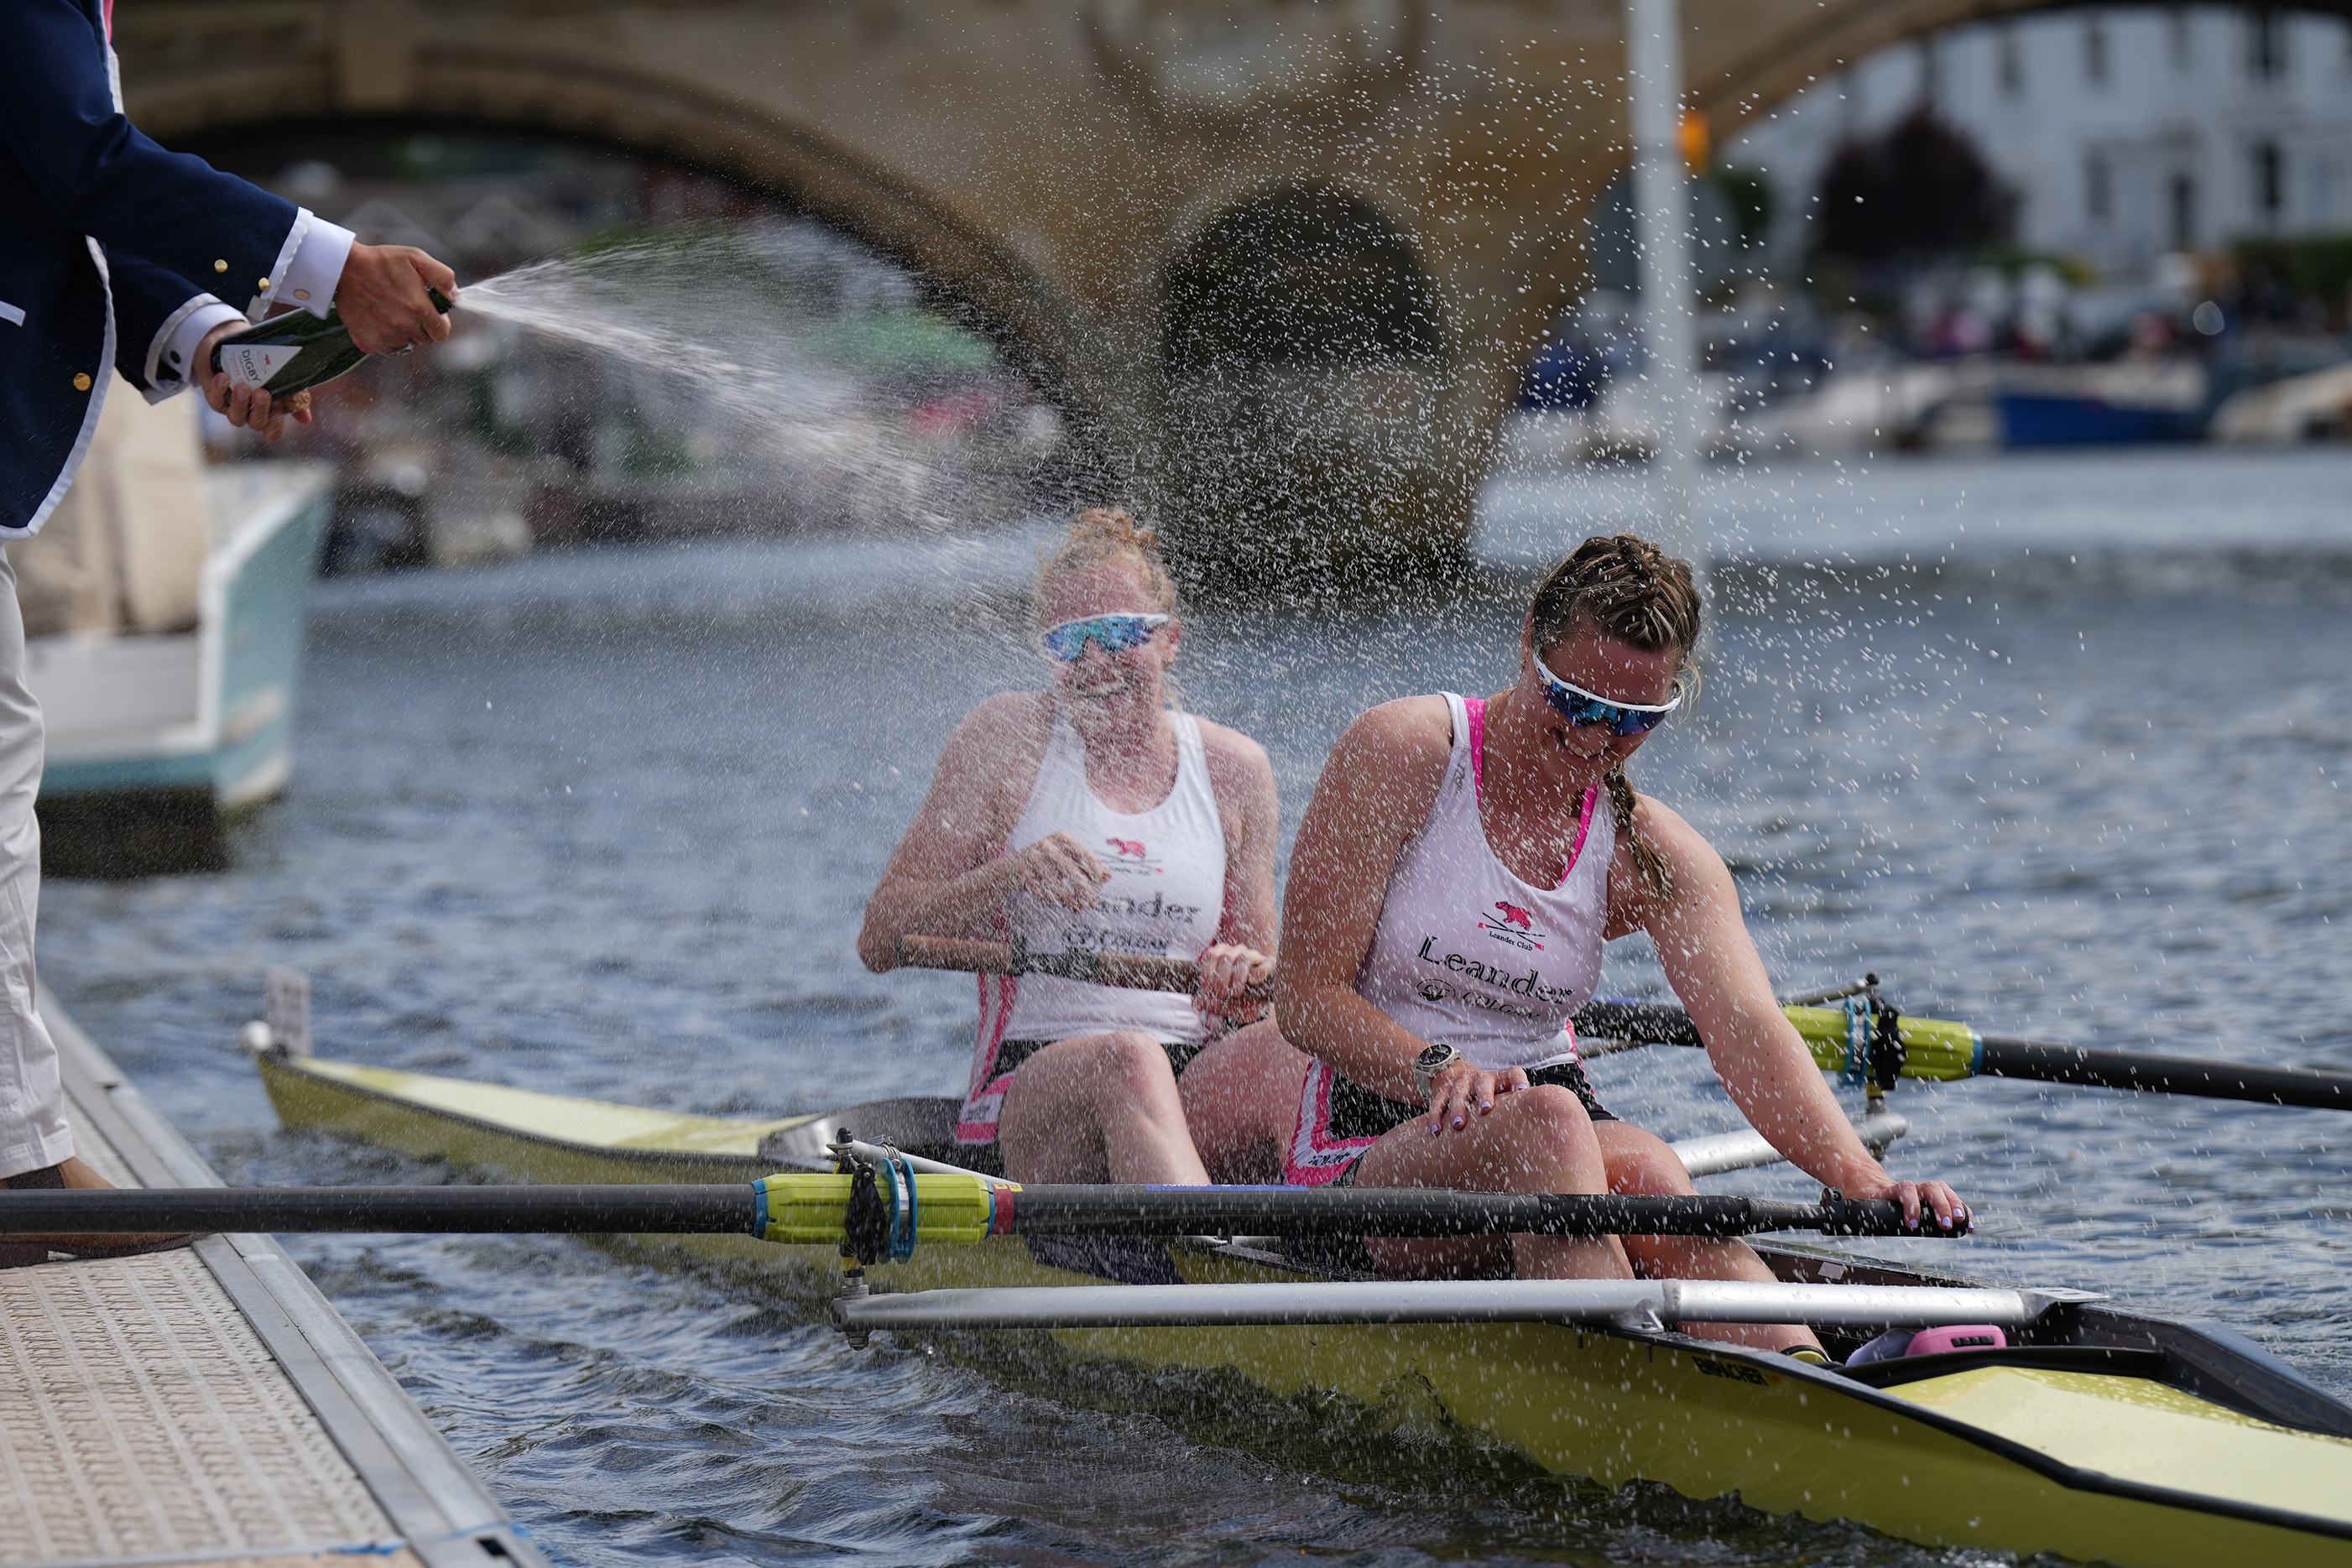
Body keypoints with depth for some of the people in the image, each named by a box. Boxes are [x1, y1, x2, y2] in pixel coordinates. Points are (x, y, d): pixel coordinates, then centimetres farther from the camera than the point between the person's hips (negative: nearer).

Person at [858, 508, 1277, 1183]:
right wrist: (1006, 878, -17)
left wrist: (1244, 985, -8)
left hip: (1198, 1101, 3)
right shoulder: (1007, 737, 5)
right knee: (1128, 1063, -39)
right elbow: (880, 942, 1)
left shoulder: (1233, 767, 13)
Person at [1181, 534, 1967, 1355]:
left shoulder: (1653, 854, 4)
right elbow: (1305, 997, -10)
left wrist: (1862, 1181, -29)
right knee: (1549, 1124, -36)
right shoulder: (1401, 754, -7)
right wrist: (1437, 1070, -28)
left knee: (1646, 1171, -32)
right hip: (1372, 1146, -3)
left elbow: (1747, 1028, -12)